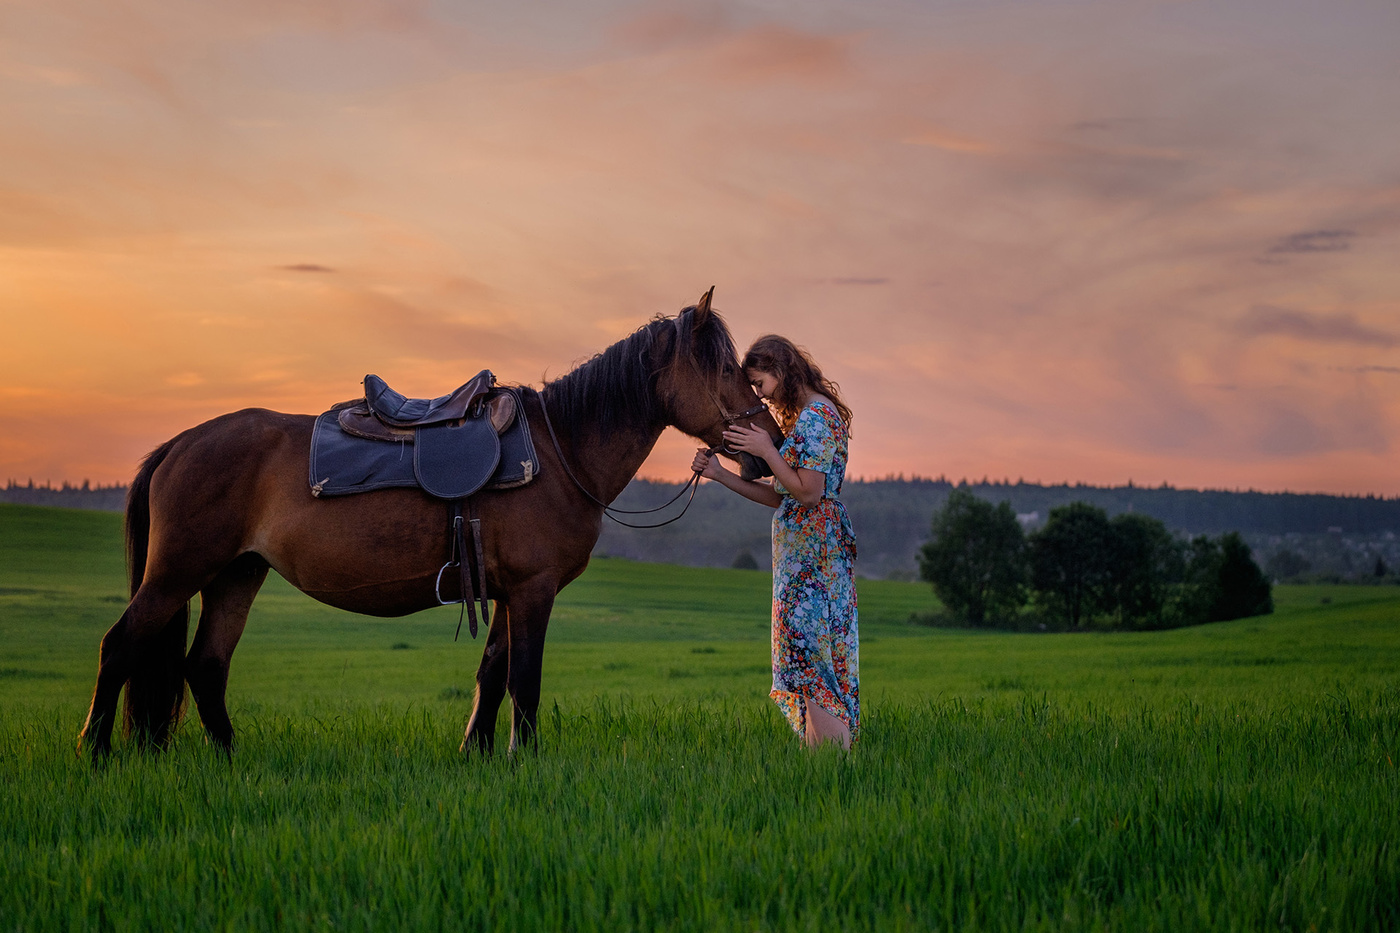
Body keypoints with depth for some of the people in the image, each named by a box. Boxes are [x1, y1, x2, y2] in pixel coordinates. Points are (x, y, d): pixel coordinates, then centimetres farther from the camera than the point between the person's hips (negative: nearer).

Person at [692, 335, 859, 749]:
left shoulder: (815, 416, -12)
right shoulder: (805, 416, 19)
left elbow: (809, 492, -19)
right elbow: (781, 497, 18)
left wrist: (767, 450, -12)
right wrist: (719, 473, 12)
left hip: (811, 555, -10)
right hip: (806, 551, 10)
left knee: (811, 659, -12)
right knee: (810, 663, 8)